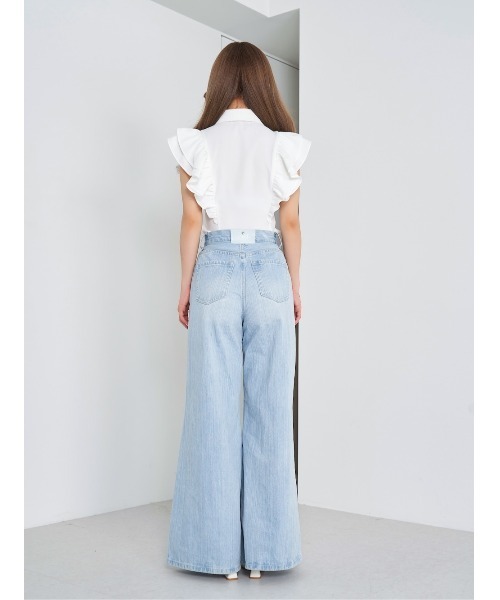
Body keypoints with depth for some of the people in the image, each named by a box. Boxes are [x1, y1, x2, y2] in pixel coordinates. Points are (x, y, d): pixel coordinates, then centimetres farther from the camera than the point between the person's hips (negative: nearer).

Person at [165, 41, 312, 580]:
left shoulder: (197, 144, 1)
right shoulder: (283, 145, 3)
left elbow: (192, 221, -1)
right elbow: (290, 223, 3)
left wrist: (184, 287, 7)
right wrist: (295, 286, 12)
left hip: (216, 270, 0)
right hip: (270, 271, 1)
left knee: (214, 407, 4)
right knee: (270, 408, 5)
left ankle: (219, 547, 12)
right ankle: (266, 547, 13)